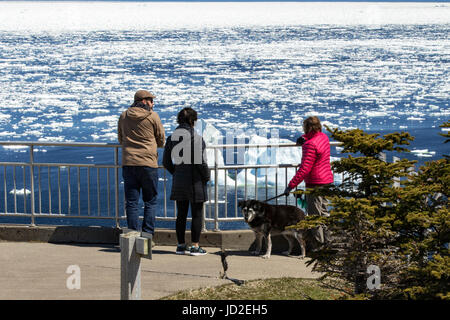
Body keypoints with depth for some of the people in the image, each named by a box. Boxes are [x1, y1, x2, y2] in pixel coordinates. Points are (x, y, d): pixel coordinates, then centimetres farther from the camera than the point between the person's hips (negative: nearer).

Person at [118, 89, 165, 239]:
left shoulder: (124, 116, 9)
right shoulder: (153, 116, -3)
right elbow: (161, 141, 4)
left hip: (128, 163, 3)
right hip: (148, 162, -3)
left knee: (131, 202, 5)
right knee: (150, 201, 7)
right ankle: (148, 235, 2)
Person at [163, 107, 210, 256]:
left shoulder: (171, 138, 3)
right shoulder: (196, 138, -15)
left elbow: (166, 162, 8)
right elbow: (201, 162, -16)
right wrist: (207, 176, 0)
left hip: (178, 182, 5)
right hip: (195, 182, -5)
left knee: (181, 214, 12)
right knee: (197, 214, 4)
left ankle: (181, 245, 17)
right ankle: (195, 246, 5)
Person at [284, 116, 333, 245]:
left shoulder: (310, 145, -23)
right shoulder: (323, 137, 4)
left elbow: (305, 169, -26)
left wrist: (291, 185, -24)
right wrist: (304, 139, 9)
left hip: (315, 183, -9)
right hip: (326, 180, 9)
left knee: (314, 214, -1)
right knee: (324, 211, 19)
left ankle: (317, 243, 3)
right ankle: (327, 239, 26)